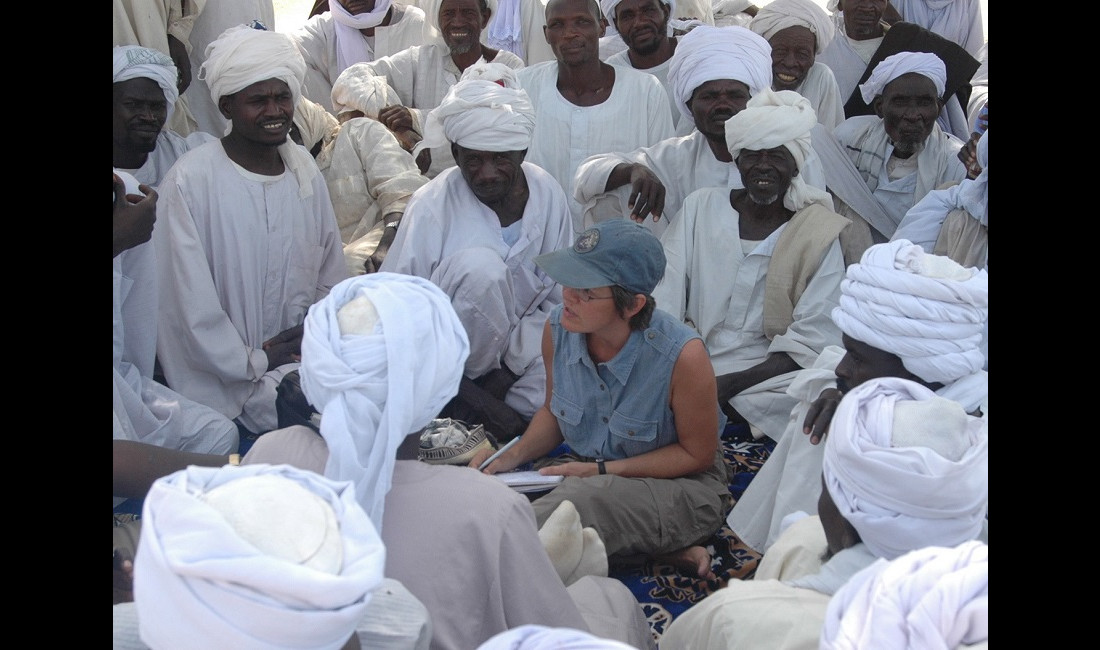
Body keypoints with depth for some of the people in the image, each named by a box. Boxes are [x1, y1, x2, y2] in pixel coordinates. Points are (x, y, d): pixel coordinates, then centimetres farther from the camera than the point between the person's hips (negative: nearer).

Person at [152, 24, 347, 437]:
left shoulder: (305, 169, 7)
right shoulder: (190, 180, -12)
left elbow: (332, 276, 12)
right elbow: (188, 300, -13)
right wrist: (254, 362, -9)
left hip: (302, 354, 6)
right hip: (225, 377, -6)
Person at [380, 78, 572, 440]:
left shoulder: (548, 195, -6)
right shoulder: (432, 205, -17)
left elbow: (559, 298, -1)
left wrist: (506, 375, -16)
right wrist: (477, 400, -22)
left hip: (515, 351, 4)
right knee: (480, 265, -32)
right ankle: (474, 403, -14)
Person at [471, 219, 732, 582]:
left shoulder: (682, 355, -26)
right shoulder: (558, 328, -12)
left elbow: (697, 454, -12)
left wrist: (602, 470, -20)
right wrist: (513, 457, -11)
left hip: (679, 486, -6)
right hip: (585, 474, 6)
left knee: (584, 499, -39)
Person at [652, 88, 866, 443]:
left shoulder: (821, 237, 3)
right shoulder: (700, 207, 10)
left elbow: (810, 344, -5)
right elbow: (663, 297, 3)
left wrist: (727, 385, -17)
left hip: (766, 384, 0)